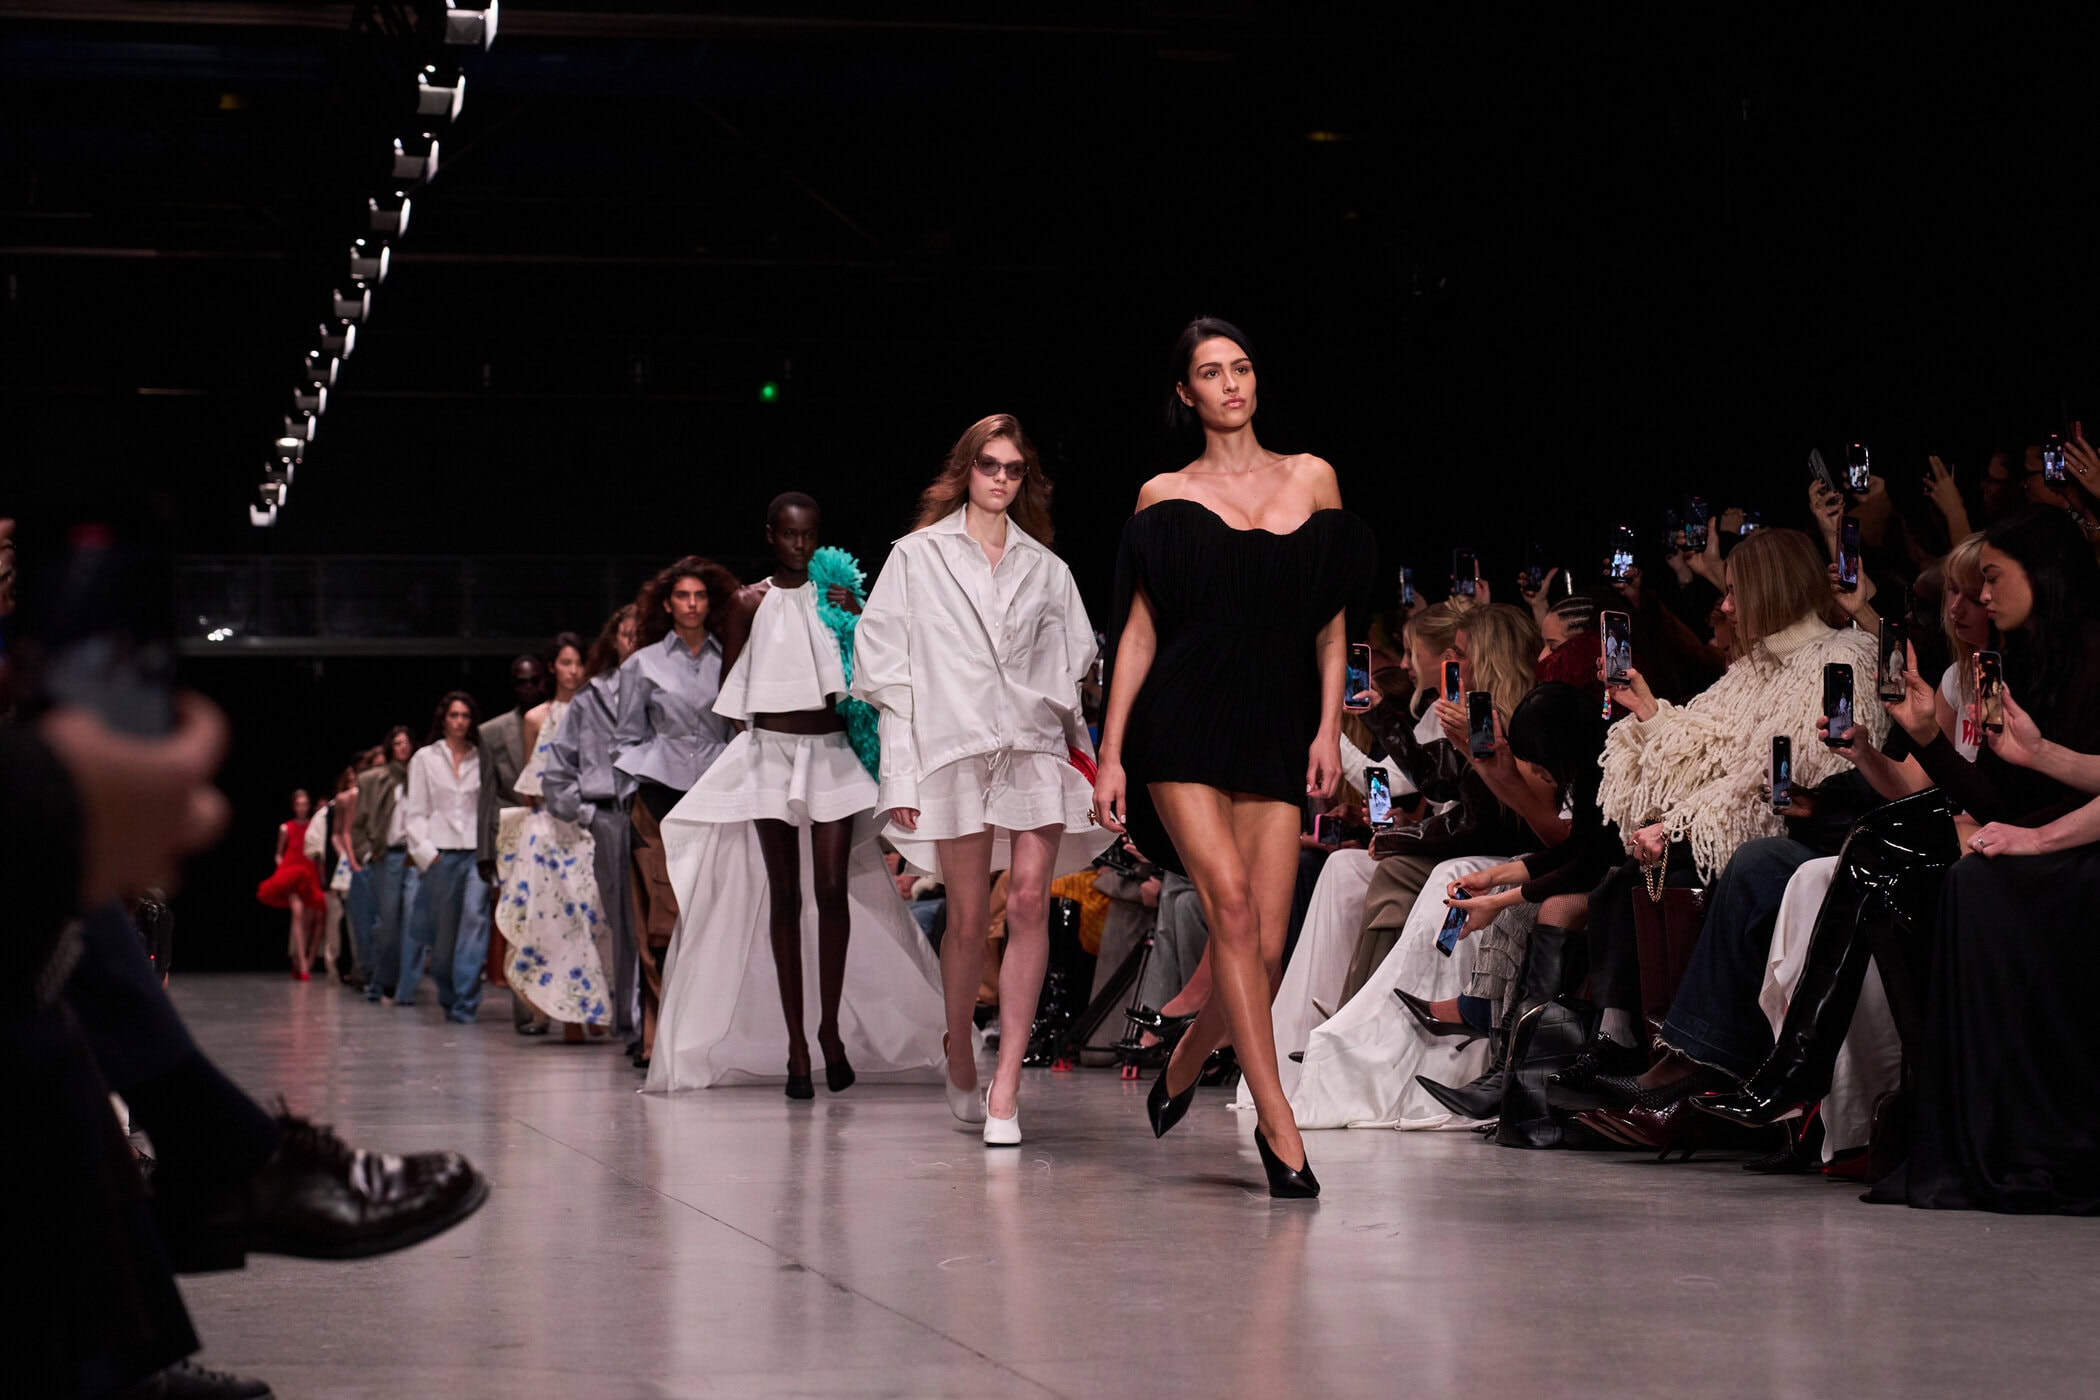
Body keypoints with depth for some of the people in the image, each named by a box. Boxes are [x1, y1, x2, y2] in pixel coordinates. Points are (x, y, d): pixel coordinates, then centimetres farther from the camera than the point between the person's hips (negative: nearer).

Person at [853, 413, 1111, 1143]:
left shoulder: (1045, 569, 18)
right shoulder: (917, 557, 10)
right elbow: (886, 670, 6)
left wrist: (1083, 752, 9)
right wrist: (900, 771, -1)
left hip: (1036, 749, 2)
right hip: (954, 747, -2)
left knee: (1029, 901, -14)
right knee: (969, 918, -1)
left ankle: (1006, 1087, -16)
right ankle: (959, 1063, 22)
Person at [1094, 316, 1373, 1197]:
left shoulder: (1312, 480, 12)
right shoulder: (1165, 497, 8)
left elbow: (1332, 621, 13)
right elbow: (1139, 630, 7)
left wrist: (1328, 727, 2)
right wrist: (1110, 752, 1)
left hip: (1278, 733, 2)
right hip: (1186, 726, -2)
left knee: (1264, 950, -5)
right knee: (1231, 903, -20)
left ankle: (1181, 1069, 25)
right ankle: (1277, 1124, -18)